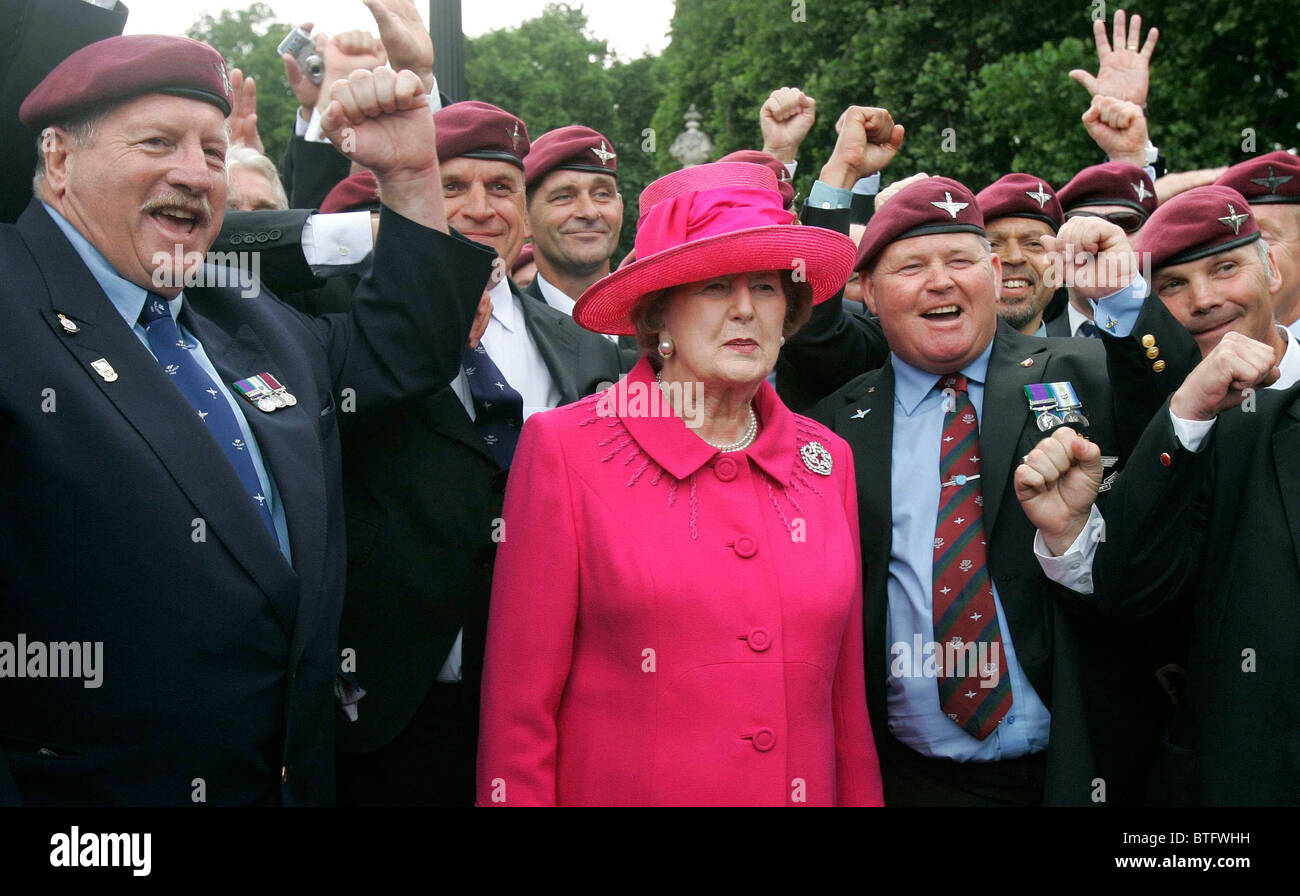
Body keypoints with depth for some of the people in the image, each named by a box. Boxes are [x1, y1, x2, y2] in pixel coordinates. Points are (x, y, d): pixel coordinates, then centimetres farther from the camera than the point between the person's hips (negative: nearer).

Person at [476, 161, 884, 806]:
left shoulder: (827, 460, 2)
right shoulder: (564, 447, -10)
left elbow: (845, 691, 5)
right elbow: (520, 701, -9)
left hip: (803, 790, 4)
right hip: (621, 789, -3)